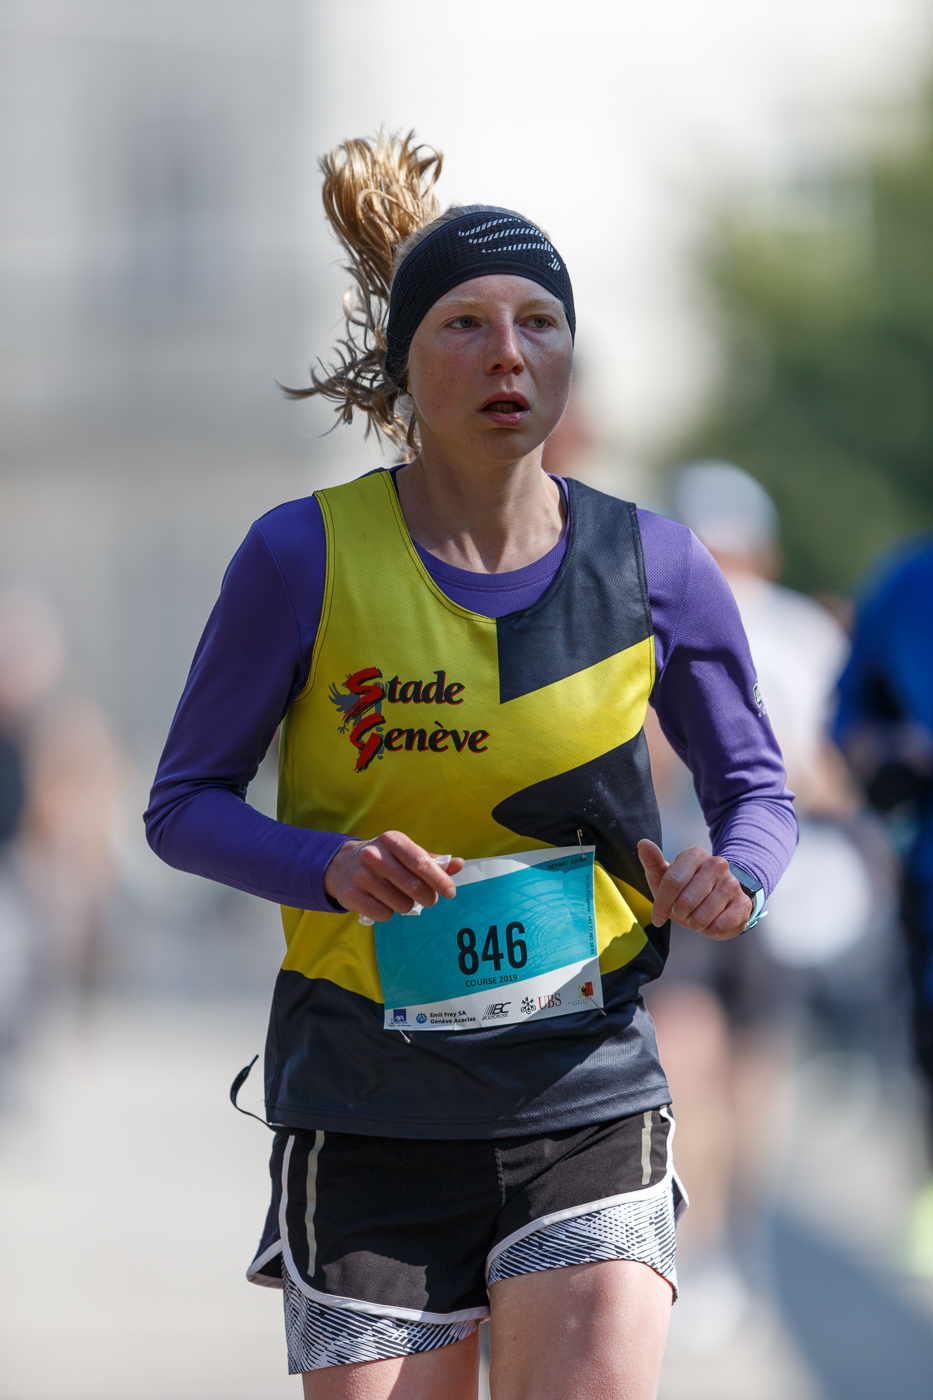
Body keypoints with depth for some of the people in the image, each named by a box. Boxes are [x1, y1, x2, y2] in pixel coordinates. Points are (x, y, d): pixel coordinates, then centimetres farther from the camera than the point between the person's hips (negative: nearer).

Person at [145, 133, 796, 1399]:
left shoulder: (655, 569, 1)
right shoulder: (306, 558, -5)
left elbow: (754, 785, 15)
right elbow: (183, 805, 2)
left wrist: (730, 881, -9)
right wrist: (332, 868, -18)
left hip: (589, 1104, 1)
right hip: (367, 1108, -1)